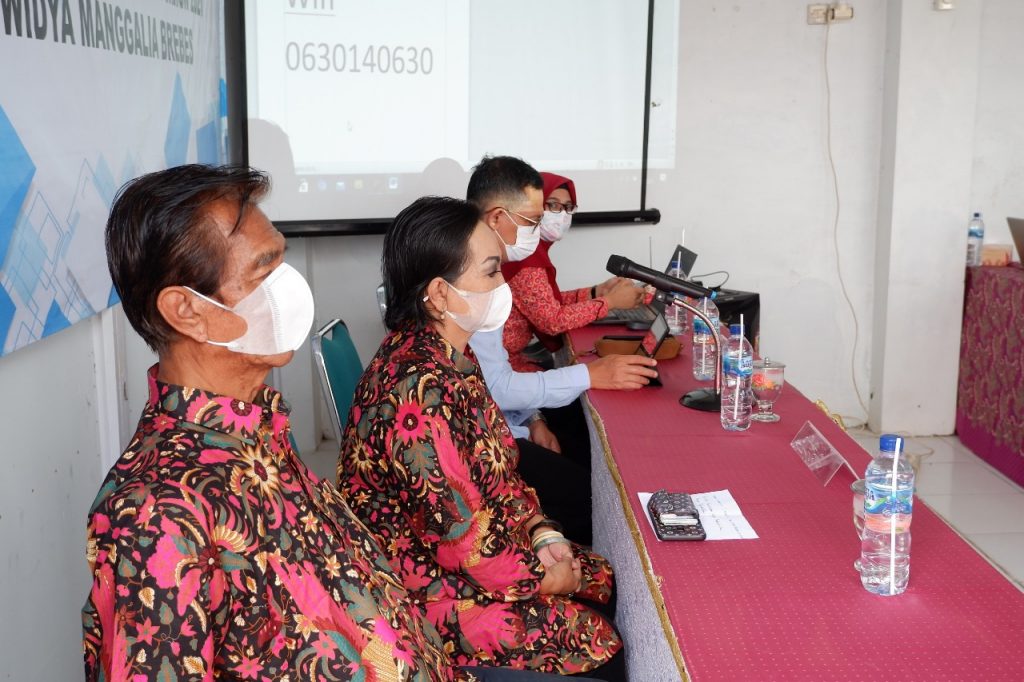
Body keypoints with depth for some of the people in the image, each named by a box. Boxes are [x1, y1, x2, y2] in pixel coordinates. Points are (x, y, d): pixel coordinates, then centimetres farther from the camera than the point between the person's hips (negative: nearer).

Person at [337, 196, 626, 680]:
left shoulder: (446, 356, 0)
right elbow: (461, 532, -27)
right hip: (431, 589, -9)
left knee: (606, 583, 9)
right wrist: (539, 577, -12)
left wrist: (539, 531, 0)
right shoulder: (421, 389, -31)